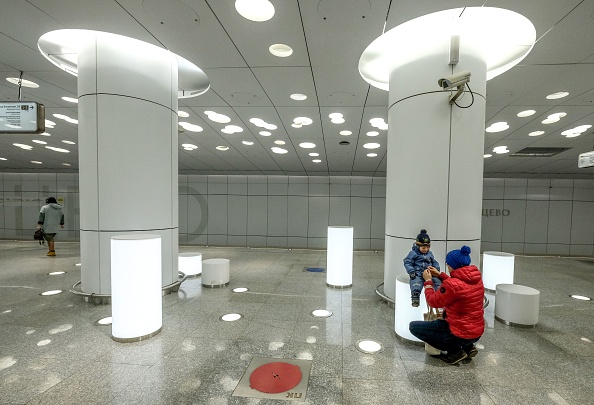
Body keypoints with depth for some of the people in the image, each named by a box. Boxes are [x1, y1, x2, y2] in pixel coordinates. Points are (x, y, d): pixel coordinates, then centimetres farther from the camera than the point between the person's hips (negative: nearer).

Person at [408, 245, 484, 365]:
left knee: (413, 326, -2)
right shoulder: (476, 278, -3)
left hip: (462, 335, -9)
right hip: (477, 332, 9)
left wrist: (428, 281, 1)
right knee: (447, 313, 37)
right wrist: (440, 275, 17)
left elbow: (434, 301, -12)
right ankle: (468, 347, 19)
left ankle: (455, 351, 0)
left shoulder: (452, 285, -28)